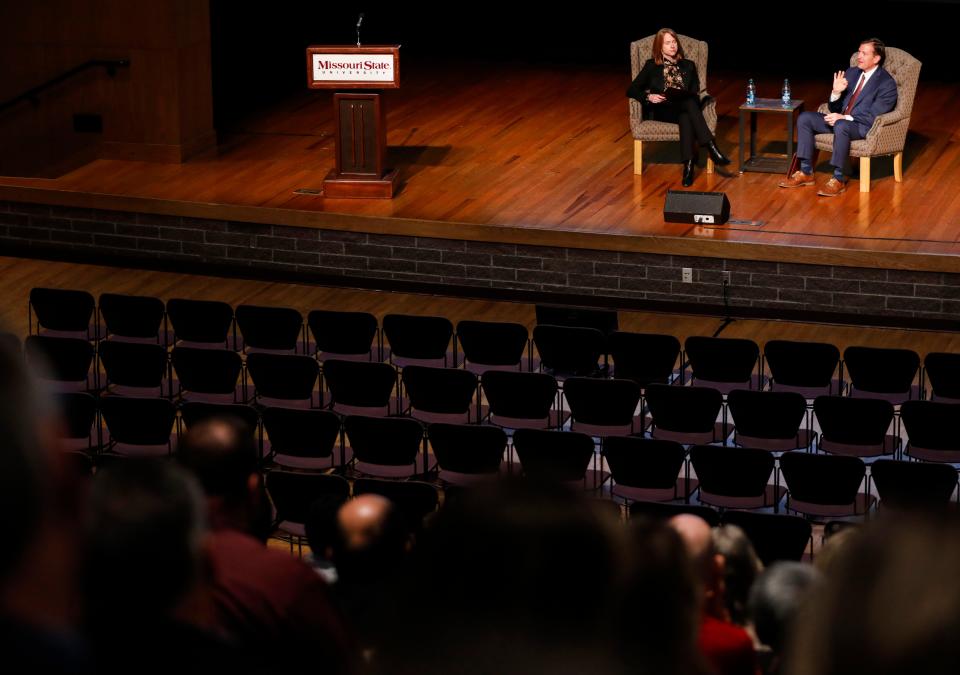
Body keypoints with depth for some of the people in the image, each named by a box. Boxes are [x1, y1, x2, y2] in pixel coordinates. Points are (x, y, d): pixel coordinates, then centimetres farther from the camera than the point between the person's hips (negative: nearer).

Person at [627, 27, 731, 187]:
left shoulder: (688, 66, 22)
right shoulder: (651, 66, 15)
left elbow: (695, 94, 14)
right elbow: (632, 90, 9)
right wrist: (649, 97, -11)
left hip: (683, 110, 2)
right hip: (660, 111, -2)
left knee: (686, 117, -38)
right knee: (689, 103, -36)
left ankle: (689, 165, -53)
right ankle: (711, 147, -48)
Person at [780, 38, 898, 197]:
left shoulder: (887, 83, -10)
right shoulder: (851, 73, 12)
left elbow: (873, 116, -18)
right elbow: (835, 108, 13)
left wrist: (844, 118, -26)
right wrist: (836, 92, -9)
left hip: (864, 127, -8)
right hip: (840, 119, 8)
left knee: (841, 126, -39)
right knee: (804, 118, -8)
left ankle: (838, 180, -31)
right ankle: (806, 173, -8)